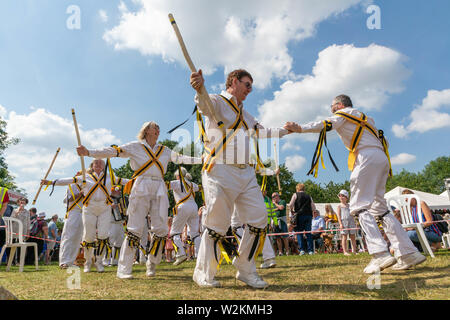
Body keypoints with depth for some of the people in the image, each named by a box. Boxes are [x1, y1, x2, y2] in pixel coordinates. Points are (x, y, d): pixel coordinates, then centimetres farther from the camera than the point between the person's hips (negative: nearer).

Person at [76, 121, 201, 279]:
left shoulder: (165, 150, 21)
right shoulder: (135, 146, 9)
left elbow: (181, 158, 21)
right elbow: (113, 151, 3)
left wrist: (202, 159, 17)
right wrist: (89, 152, -7)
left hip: (159, 190, 4)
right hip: (141, 189, -4)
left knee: (161, 229, -1)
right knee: (135, 229, -7)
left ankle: (152, 264, 17)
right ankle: (124, 269, 2)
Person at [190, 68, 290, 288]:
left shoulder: (243, 113, 25)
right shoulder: (217, 102, 1)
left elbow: (259, 131, 40)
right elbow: (205, 104, -24)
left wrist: (285, 130, 43)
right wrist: (199, 89, -47)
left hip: (246, 173, 8)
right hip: (220, 172, -7)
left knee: (258, 221, 1)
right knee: (217, 226, -5)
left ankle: (245, 270, 18)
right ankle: (203, 274, 15)